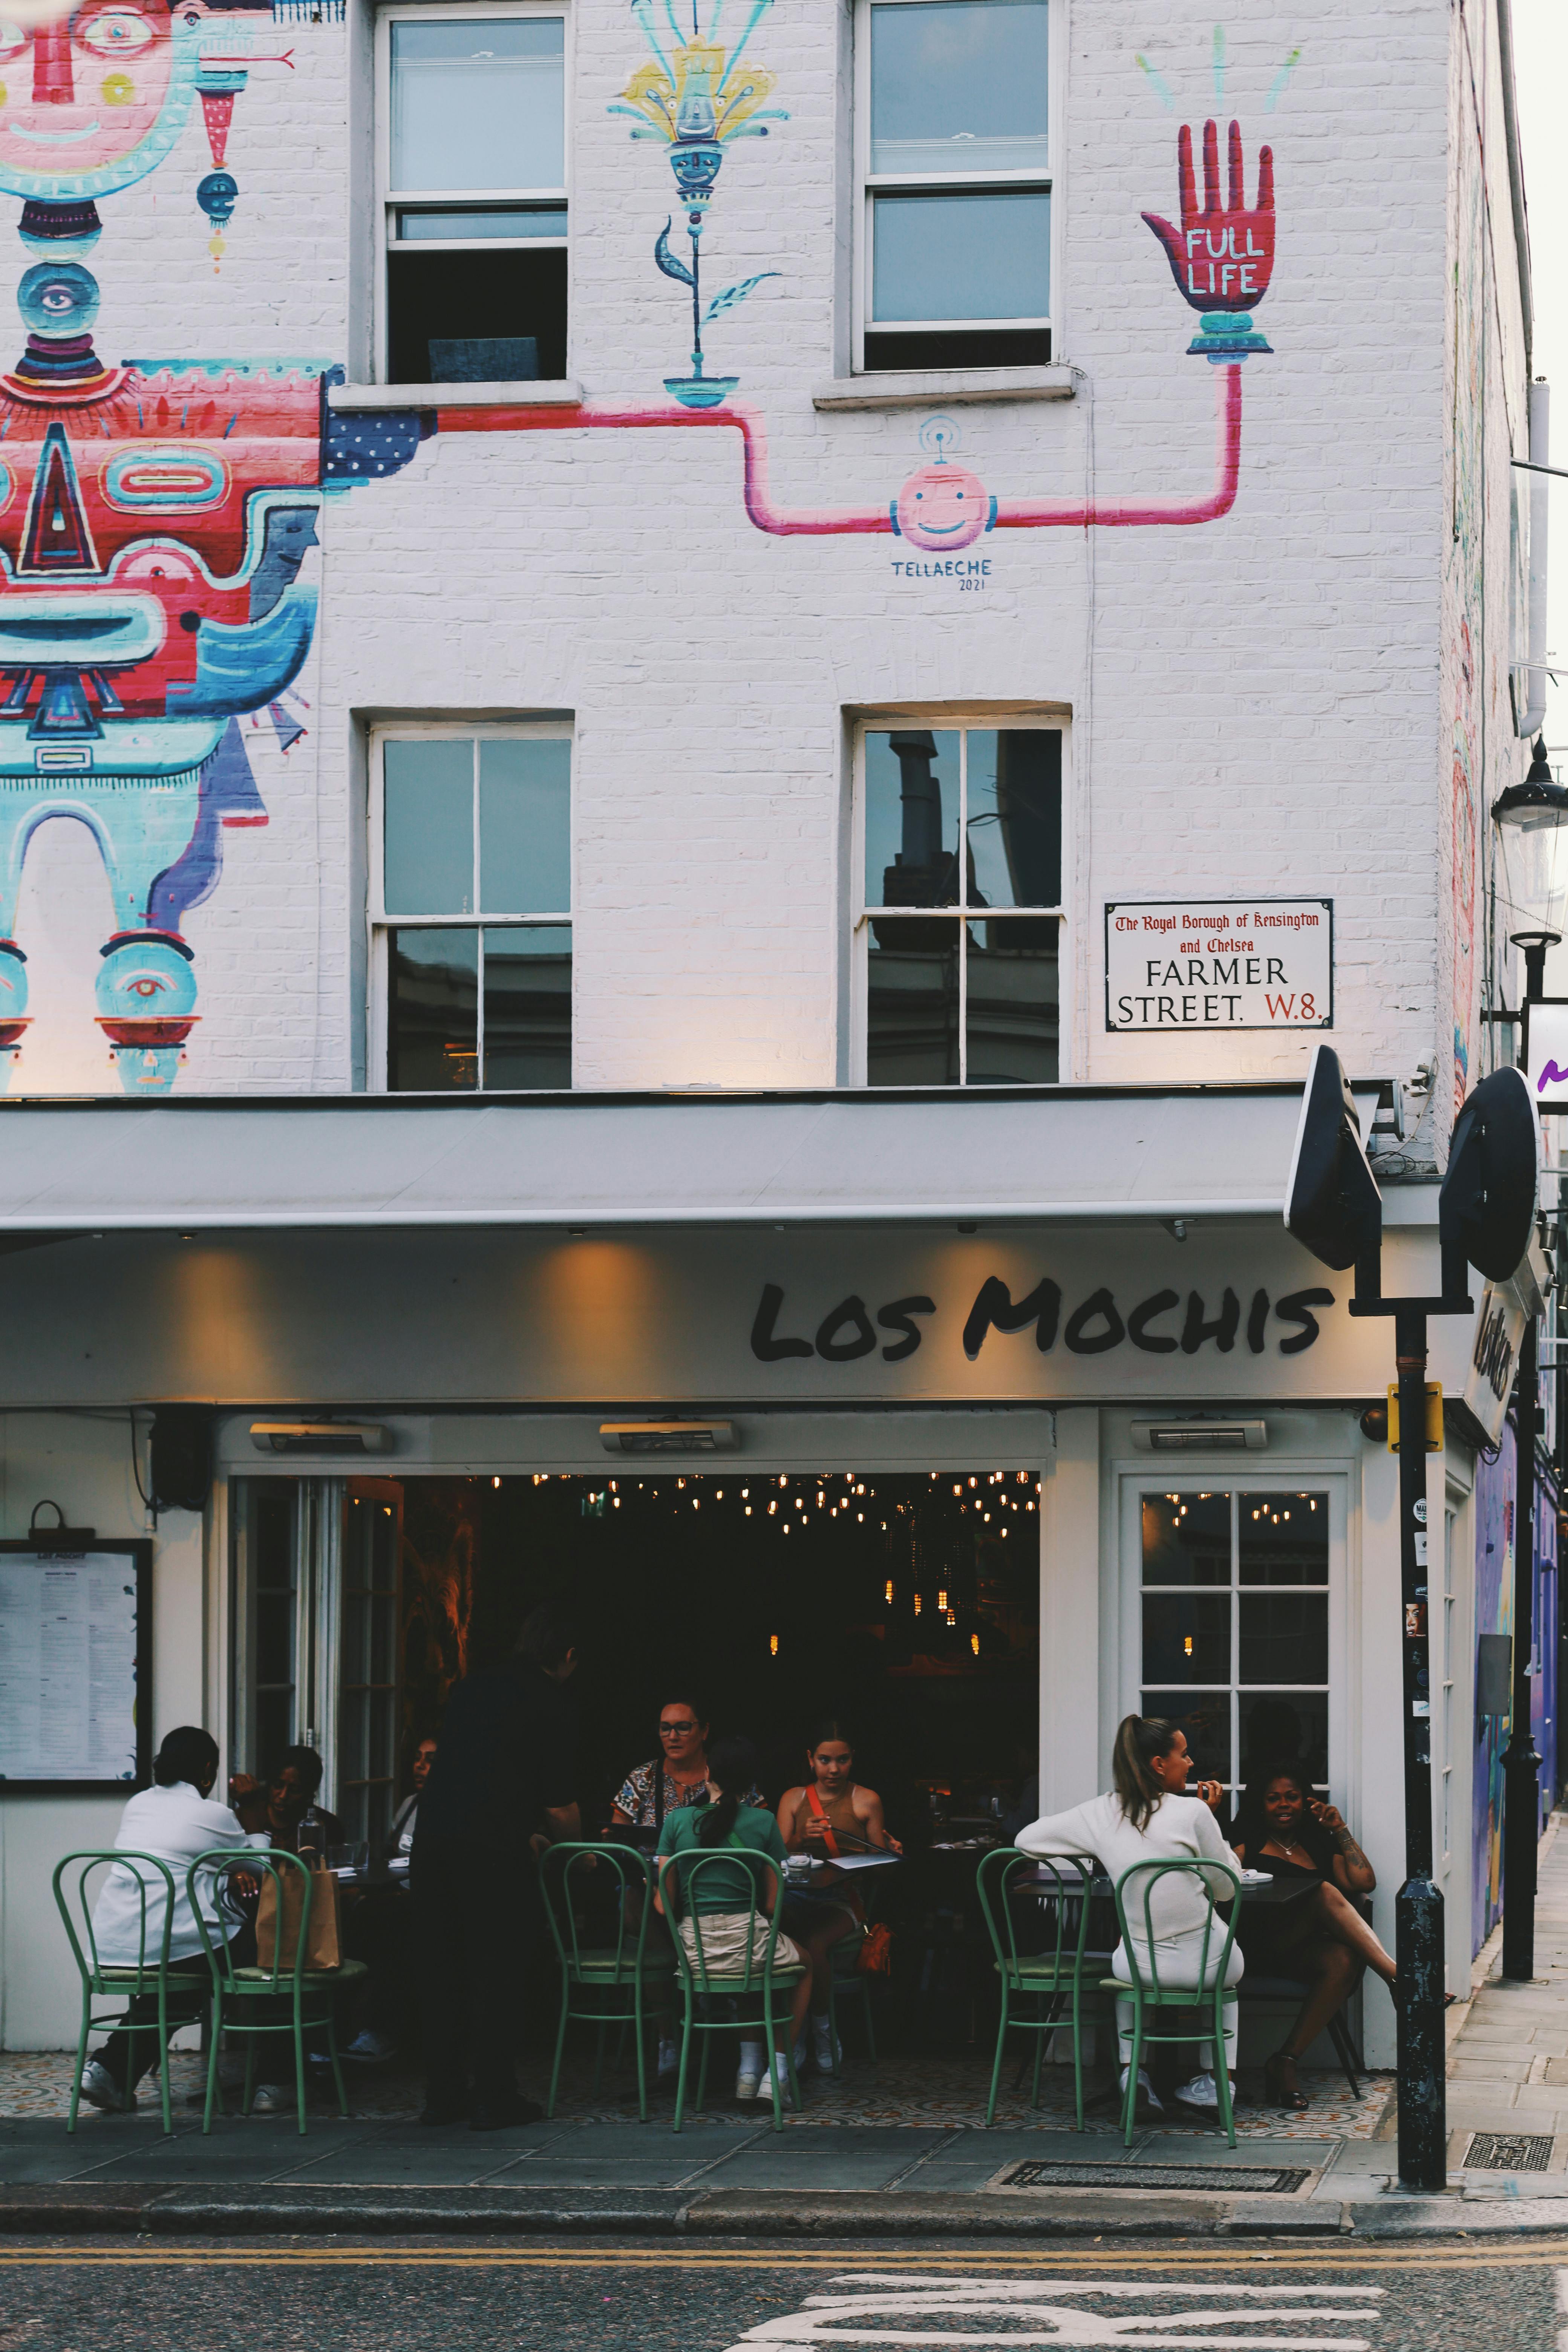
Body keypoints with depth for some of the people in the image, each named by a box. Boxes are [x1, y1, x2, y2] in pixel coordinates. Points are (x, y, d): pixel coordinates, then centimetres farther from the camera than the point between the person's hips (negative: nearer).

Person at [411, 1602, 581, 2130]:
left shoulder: (471, 1689, 17)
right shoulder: (553, 1706, -1)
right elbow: (560, 1808, -1)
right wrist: (578, 1841, 21)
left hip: (432, 1843, 5)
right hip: (494, 1853, -5)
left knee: (441, 1970, 12)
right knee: (497, 1973, 3)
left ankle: (442, 2095, 16)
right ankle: (492, 2098, 5)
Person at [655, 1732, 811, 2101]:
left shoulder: (677, 1821, 2)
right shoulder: (763, 1823, -2)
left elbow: (663, 1904, 3)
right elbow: (773, 1902, 1)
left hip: (692, 1946, 2)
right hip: (746, 1938, -2)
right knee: (804, 1963, 31)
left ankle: (750, 2065, 25)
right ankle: (779, 2066, 20)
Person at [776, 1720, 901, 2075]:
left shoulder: (866, 1801, 11)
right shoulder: (793, 1799, 16)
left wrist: (891, 1852, -11)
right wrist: (802, 1839, -12)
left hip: (843, 1899, -2)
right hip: (797, 1896, 2)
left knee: (814, 1943, -34)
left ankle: (821, 2028, -11)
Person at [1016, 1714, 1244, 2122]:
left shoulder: (1101, 1814, -3)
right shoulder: (1192, 1812, -13)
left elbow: (1025, 1839, 11)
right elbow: (1228, 1887, -2)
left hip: (1144, 1966, 2)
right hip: (1204, 1964, -2)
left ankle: (1132, 2072, 25)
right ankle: (1212, 2081, 31)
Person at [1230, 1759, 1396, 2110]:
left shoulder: (1320, 1845, 27)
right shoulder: (1248, 1841, 16)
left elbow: (1365, 1882, 15)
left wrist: (1340, 1831, 13)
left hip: (1311, 1949, 4)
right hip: (1264, 1947, -4)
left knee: (1344, 1961, -33)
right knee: (1326, 1894, -28)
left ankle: (1285, 2062, -32)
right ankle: (1397, 1977, -39)